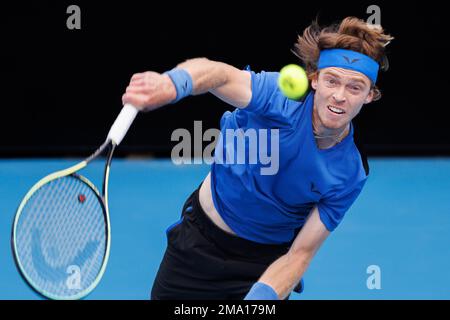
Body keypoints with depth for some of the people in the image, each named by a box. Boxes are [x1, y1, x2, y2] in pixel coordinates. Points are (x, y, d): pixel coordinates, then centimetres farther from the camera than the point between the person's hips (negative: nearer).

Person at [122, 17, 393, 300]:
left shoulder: (350, 176, -19)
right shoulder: (282, 98, -26)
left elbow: (300, 254, -17)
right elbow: (221, 74, -46)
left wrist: (259, 298, -36)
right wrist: (171, 84, -69)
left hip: (264, 262, 0)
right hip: (199, 241, 0)